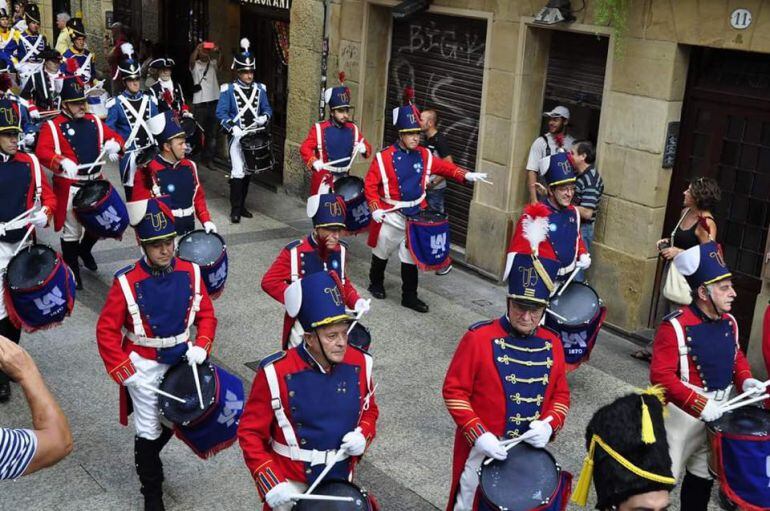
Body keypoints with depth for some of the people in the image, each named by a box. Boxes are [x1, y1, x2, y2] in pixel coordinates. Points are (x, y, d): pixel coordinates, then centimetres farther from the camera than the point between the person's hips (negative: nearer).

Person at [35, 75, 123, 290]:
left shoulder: (94, 121, 11)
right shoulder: (52, 126, -6)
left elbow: (115, 137, 13)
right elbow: (42, 152, -19)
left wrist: (113, 144, -12)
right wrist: (62, 162, -39)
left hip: (95, 184, 5)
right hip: (69, 188, -5)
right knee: (71, 231, 4)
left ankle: (84, 249, 45)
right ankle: (72, 272, 19)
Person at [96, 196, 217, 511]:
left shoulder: (190, 274, -10)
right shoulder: (127, 282, -20)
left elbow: (206, 315, 2)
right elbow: (107, 330, -13)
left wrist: (201, 347, -12)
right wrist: (123, 372, -14)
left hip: (179, 362, 4)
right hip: (144, 367, -4)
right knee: (149, 431, 6)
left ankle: (146, 458, 51)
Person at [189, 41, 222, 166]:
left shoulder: (212, 64, 10)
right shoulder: (195, 65, 2)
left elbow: (220, 63, -11)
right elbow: (191, 61, -20)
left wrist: (218, 52, -30)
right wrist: (197, 48, -37)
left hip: (214, 101, 3)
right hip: (199, 102, -3)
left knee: (212, 132, 6)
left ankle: (208, 158, 13)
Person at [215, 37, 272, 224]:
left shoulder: (259, 89, 8)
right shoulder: (228, 90, -4)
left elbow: (267, 108, 13)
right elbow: (221, 112, -9)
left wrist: (264, 117, -10)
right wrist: (232, 127, -23)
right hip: (237, 136, -5)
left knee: (248, 171, 13)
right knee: (238, 172, -12)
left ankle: (242, 205, 25)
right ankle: (235, 209, -6)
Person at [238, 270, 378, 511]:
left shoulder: (359, 363, -10)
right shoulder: (276, 373, -21)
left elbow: (369, 410, 8)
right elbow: (250, 433, -13)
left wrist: (363, 435, -12)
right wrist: (272, 484, -22)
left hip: (340, 480, 4)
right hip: (290, 487, -4)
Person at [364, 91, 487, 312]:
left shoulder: (424, 155, 1)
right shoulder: (384, 157, -14)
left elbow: (444, 166, 8)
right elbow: (370, 184, -13)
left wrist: (466, 175, -6)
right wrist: (374, 209, -20)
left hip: (416, 215, 4)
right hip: (391, 215, -4)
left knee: (411, 257, 7)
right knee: (382, 252, 15)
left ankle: (409, 296, 16)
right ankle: (376, 284, 38)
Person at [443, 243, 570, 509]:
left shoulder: (552, 345, 0)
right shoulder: (479, 338, -15)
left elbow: (561, 395, 7)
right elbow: (454, 390, -13)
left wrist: (549, 426, -12)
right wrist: (478, 434, -21)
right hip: (482, 450, -4)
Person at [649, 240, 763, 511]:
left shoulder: (729, 322, 2)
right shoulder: (675, 326, -23)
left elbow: (736, 356, 18)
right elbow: (661, 376, -27)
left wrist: (745, 380, -4)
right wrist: (699, 405, -32)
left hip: (718, 411, 7)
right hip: (683, 414, -7)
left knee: (704, 475, 21)